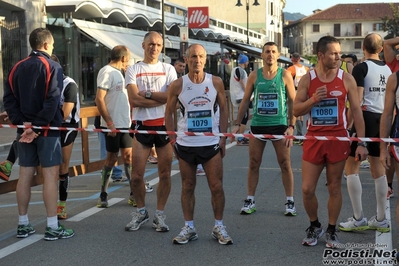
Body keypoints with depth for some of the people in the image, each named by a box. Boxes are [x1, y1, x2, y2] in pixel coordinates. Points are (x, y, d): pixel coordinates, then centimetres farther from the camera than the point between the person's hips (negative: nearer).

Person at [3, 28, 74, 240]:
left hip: (25, 129, 6)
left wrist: (22, 123, -3)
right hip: (47, 129, -6)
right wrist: (39, 126, -16)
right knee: (50, 175, -3)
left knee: (25, 175, 9)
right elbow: (52, 101, -17)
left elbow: (8, 99, 3)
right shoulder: (52, 67, -7)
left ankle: (23, 225, 15)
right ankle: (52, 227, -2)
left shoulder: (17, 68, 10)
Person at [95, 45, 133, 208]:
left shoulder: (118, 73, 15)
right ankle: (103, 195, 11)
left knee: (128, 156, 6)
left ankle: (133, 194, 10)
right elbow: (99, 99, -18)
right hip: (113, 125, -8)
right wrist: (110, 123, -20)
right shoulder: (107, 72, -12)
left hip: (124, 124, 8)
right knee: (112, 158, -1)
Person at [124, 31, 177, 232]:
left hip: (164, 125, 1)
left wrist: (147, 93, -10)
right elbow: (134, 100, -9)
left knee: (165, 174, 3)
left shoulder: (168, 69, 8)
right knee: (137, 175, -1)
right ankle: (141, 212, 20)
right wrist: (161, 98, -9)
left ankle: (159, 215, 16)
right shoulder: (133, 70, 5)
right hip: (141, 126, -1)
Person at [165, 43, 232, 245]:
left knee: (217, 186, 0)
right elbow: (169, 112, 5)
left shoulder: (216, 82, -2)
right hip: (185, 144, 0)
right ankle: (188, 227, 19)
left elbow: (223, 108, 6)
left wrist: (223, 137, 1)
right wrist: (173, 139, -1)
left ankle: (219, 227, 15)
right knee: (188, 187, 8)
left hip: (211, 144, 0)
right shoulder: (178, 85, -3)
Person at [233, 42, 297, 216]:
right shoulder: (254, 75, 4)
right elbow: (245, 100, 8)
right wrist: (237, 124, 3)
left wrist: (291, 126, -9)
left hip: (279, 125, -2)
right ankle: (250, 201, 16)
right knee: (253, 164, 6)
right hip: (257, 125, 2)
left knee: (285, 164, 2)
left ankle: (290, 202, 12)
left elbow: (293, 101, -1)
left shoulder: (285, 75, -1)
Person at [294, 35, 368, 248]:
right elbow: (296, 110, 1)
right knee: (307, 189, 1)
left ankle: (331, 231, 21)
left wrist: (361, 142, -5)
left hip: (338, 140, -1)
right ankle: (314, 226, 25)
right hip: (313, 140, 1)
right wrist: (313, 99, -18)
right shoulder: (307, 79, 0)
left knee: (334, 188, 7)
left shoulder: (346, 79, -2)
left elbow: (356, 111, 0)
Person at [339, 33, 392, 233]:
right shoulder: (388, 70, 12)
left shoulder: (361, 68, -9)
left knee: (351, 168, 0)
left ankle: (358, 219, -1)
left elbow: (357, 100, -15)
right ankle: (381, 220, 16)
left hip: (366, 118, -7)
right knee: (378, 169, 12)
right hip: (383, 120, 7)